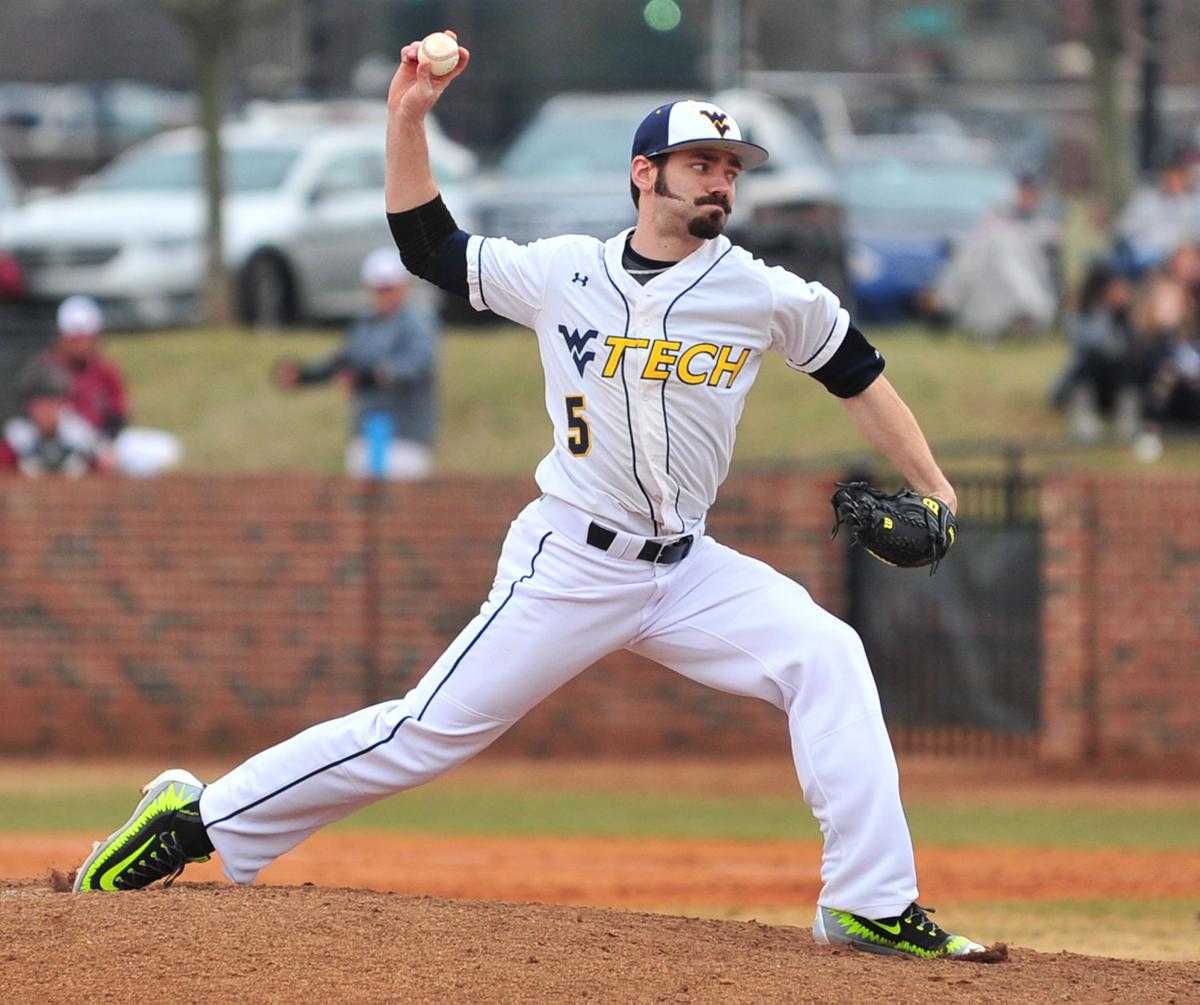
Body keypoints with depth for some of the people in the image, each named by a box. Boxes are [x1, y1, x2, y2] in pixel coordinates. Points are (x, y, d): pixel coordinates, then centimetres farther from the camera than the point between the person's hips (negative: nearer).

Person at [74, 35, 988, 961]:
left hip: (688, 571, 3)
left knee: (827, 658, -17)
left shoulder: (767, 298, -1)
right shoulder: (562, 274, -1)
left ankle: (873, 908, -14)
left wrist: (932, 488, 9)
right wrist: (408, 120, -1)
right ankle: (202, 817, 1)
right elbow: (427, 247, 9)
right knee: (432, 729, -8)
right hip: (570, 564, -3)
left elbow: (856, 372, 12)